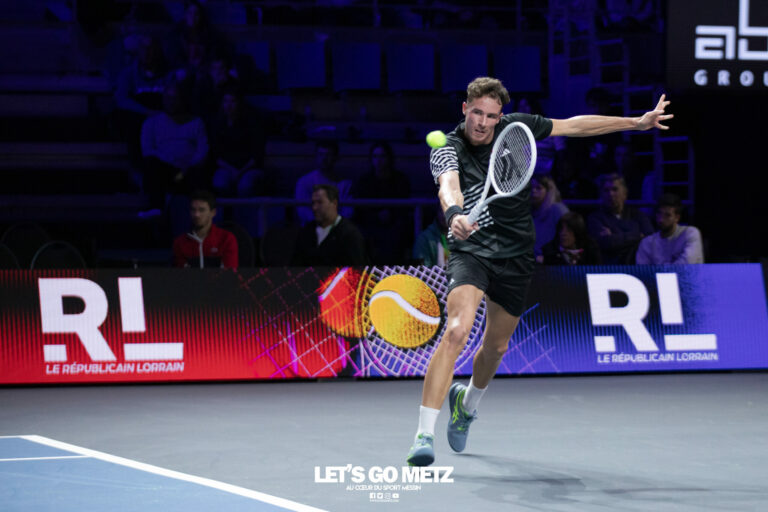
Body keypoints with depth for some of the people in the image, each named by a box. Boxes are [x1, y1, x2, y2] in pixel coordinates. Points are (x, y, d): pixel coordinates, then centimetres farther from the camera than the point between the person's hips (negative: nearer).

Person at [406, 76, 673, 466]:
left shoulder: (515, 127, -2)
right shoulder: (447, 152, -15)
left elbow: (573, 126, 9)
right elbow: (449, 186, -37)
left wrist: (637, 122, 10)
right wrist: (454, 214, -60)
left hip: (515, 257, 5)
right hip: (471, 249, -5)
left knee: (496, 347, 16)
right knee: (457, 331, -27)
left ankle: (467, 401, 50)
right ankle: (424, 435, -27)